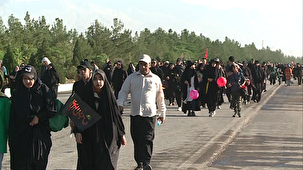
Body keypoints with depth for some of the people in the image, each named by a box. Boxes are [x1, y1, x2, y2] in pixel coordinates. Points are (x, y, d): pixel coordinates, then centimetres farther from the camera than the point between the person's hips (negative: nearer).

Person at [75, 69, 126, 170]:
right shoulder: (87, 95, 3)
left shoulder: (108, 95, 3)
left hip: (107, 136, 0)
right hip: (90, 136, 0)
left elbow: (116, 114, 6)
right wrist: (78, 131, -8)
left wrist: (121, 134, 6)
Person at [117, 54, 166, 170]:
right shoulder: (132, 77, 9)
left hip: (150, 114, -1)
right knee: (137, 139, 3)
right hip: (135, 113, 1)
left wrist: (162, 113, 18)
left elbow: (160, 97, 16)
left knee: (148, 139, -8)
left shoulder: (155, 79, 10)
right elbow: (123, 91, 7)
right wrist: (120, 103, -12)